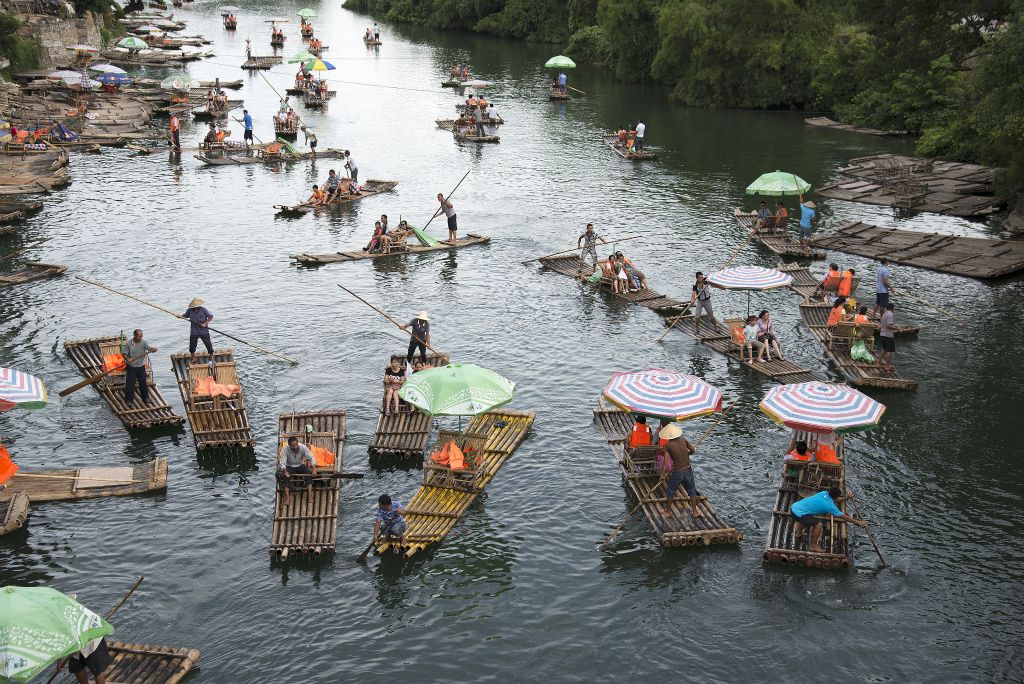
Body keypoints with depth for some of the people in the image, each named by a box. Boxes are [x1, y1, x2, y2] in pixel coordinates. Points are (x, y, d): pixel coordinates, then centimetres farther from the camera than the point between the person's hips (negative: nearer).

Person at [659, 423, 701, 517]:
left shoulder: (668, 445, -14)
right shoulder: (683, 439, -5)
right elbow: (693, 451, 2)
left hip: (677, 472, -3)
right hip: (688, 470, 3)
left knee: (670, 492, 19)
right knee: (692, 491, 21)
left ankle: (668, 511, 33)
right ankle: (695, 511, 31)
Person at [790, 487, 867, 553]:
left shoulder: (825, 493, 4)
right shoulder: (829, 506, -15)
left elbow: (834, 500, 24)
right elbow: (844, 517, -5)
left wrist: (846, 498, 10)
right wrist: (859, 523, 5)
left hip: (794, 506, 9)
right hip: (797, 513, -9)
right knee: (818, 524, -8)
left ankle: (798, 532, 57)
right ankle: (813, 546, 8)